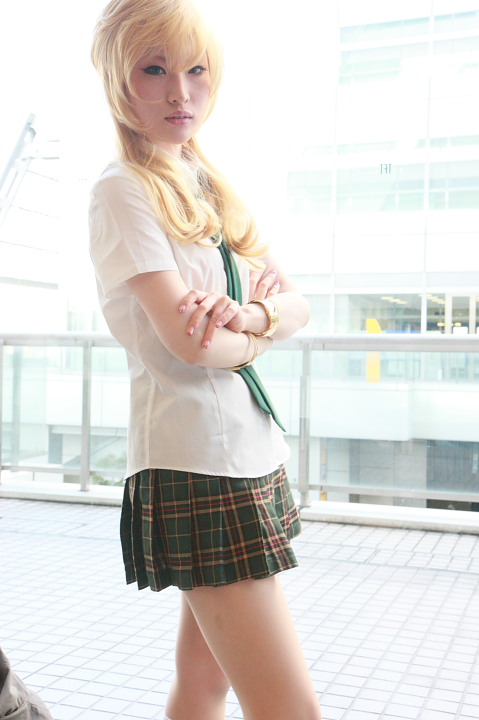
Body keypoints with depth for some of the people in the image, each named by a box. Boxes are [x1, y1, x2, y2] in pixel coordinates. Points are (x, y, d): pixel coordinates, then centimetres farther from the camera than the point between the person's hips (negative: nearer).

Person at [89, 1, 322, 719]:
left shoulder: (211, 188, 15)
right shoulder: (122, 191, -8)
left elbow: (297, 304, 10)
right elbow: (186, 341, -20)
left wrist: (248, 313, -12)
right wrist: (257, 337, 0)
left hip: (254, 452, 8)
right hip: (195, 464, -8)